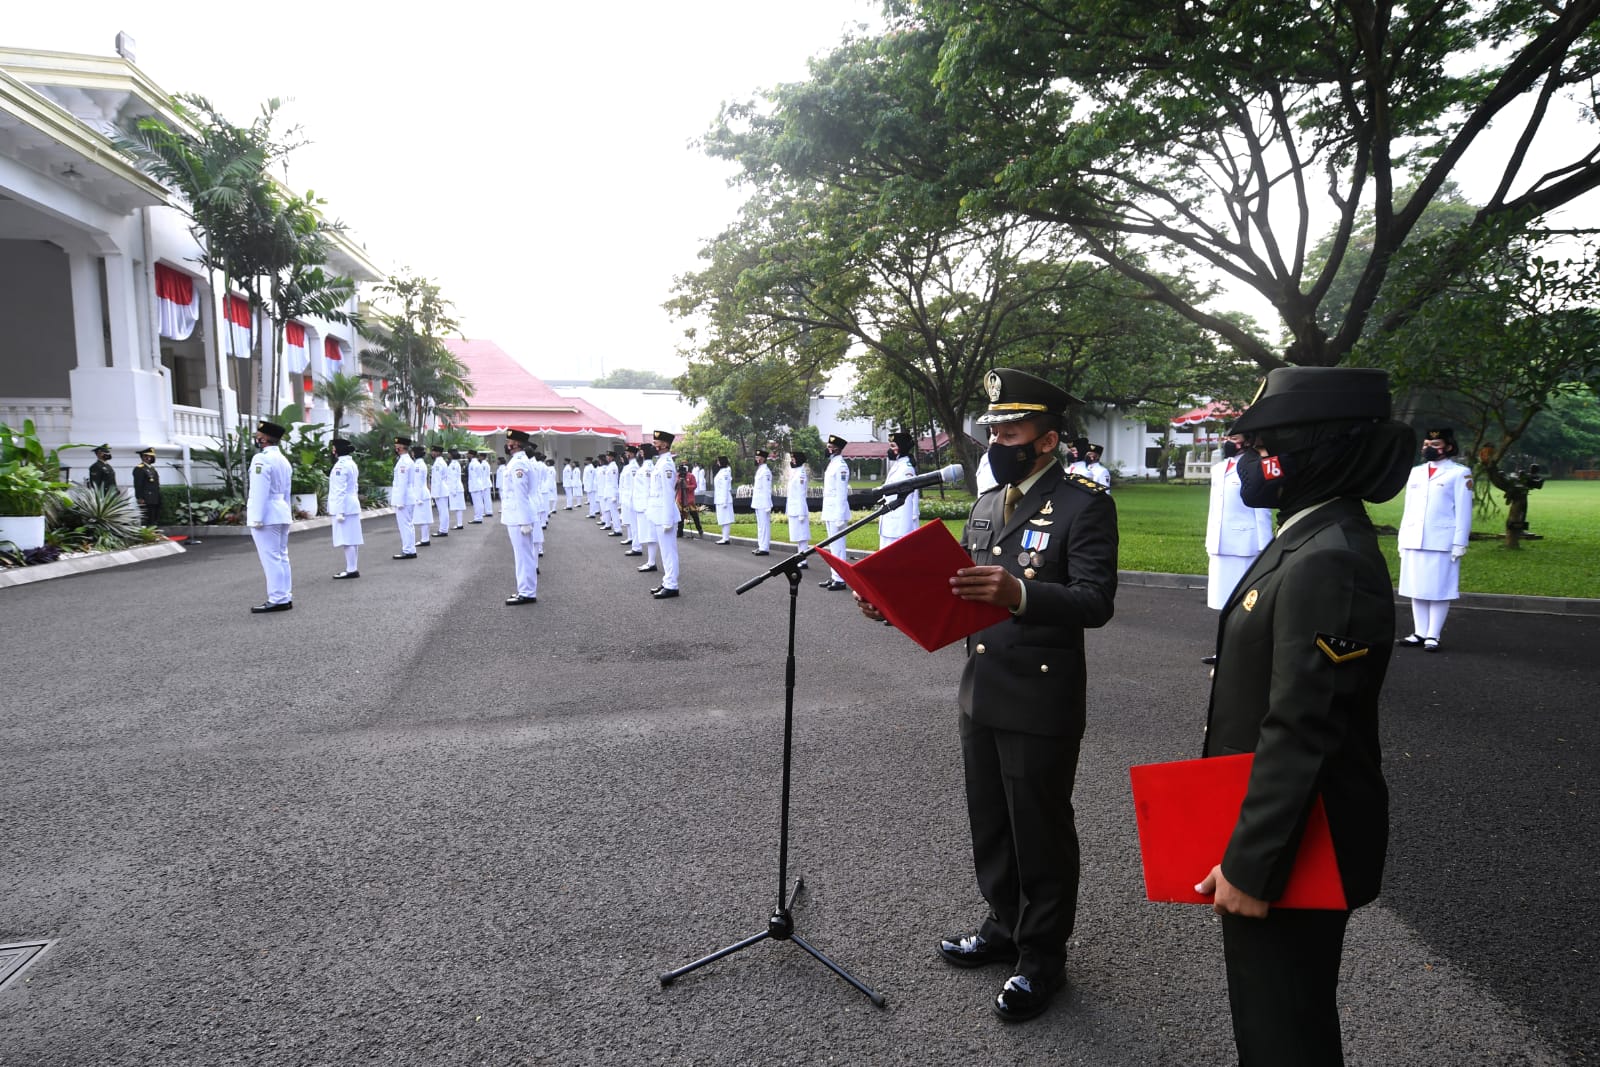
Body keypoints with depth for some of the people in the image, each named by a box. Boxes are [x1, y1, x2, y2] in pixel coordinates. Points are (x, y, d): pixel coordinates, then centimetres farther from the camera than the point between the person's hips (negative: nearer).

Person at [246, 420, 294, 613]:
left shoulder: (262, 459, -14)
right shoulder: (283, 460, 14)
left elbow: (259, 491, -18)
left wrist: (257, 518, -18)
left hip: (266, 516, -9)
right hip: (281, 514, 9)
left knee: (271, 558, -6)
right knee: (281, 557, 11)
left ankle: (278, 600, -5)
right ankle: (286, 597, 13)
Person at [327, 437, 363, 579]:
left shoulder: (340, 466, -15)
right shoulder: (351, 463, 13)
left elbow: (340, 490, -18)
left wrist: (339, 512, -18)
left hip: (344, 506, -9)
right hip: (353, 505, 9)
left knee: (347, 540, -6)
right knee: (353, 539, 10)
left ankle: (351, 570, -4)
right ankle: (354, 568, 15)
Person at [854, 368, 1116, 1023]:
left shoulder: (1084, 504, -12)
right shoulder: (986, 504, 11)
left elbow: (1096, 601, -22)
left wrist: (1019, 593, -39)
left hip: (1042, 704, -7)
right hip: (981, 694, 7)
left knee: (1040, 833, 9)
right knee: (989, 824, 20)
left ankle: (1041, 957, 28)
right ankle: (1005, 926, 41)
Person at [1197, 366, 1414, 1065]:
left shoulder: (1328, 562, -27)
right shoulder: (1311, 538, 5)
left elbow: (1301, 736, -27)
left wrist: (1250, 865, -21)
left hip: (1293, 850, -9)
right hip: (1276, 821, 9)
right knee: (1271, 999, 26)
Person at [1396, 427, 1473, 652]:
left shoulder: (1459, 473, 1)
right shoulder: (1415, 472, 17)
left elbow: (1463, 512, -3)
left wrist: (1459, 543, -9)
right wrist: (1402, 539, 13)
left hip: (1442, 542, -5)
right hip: (1413, 541, 5)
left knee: (1439, 590, -2)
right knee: (1416, 590, 7)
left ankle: (1433, 636, 2)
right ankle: (1420, 633, 13)